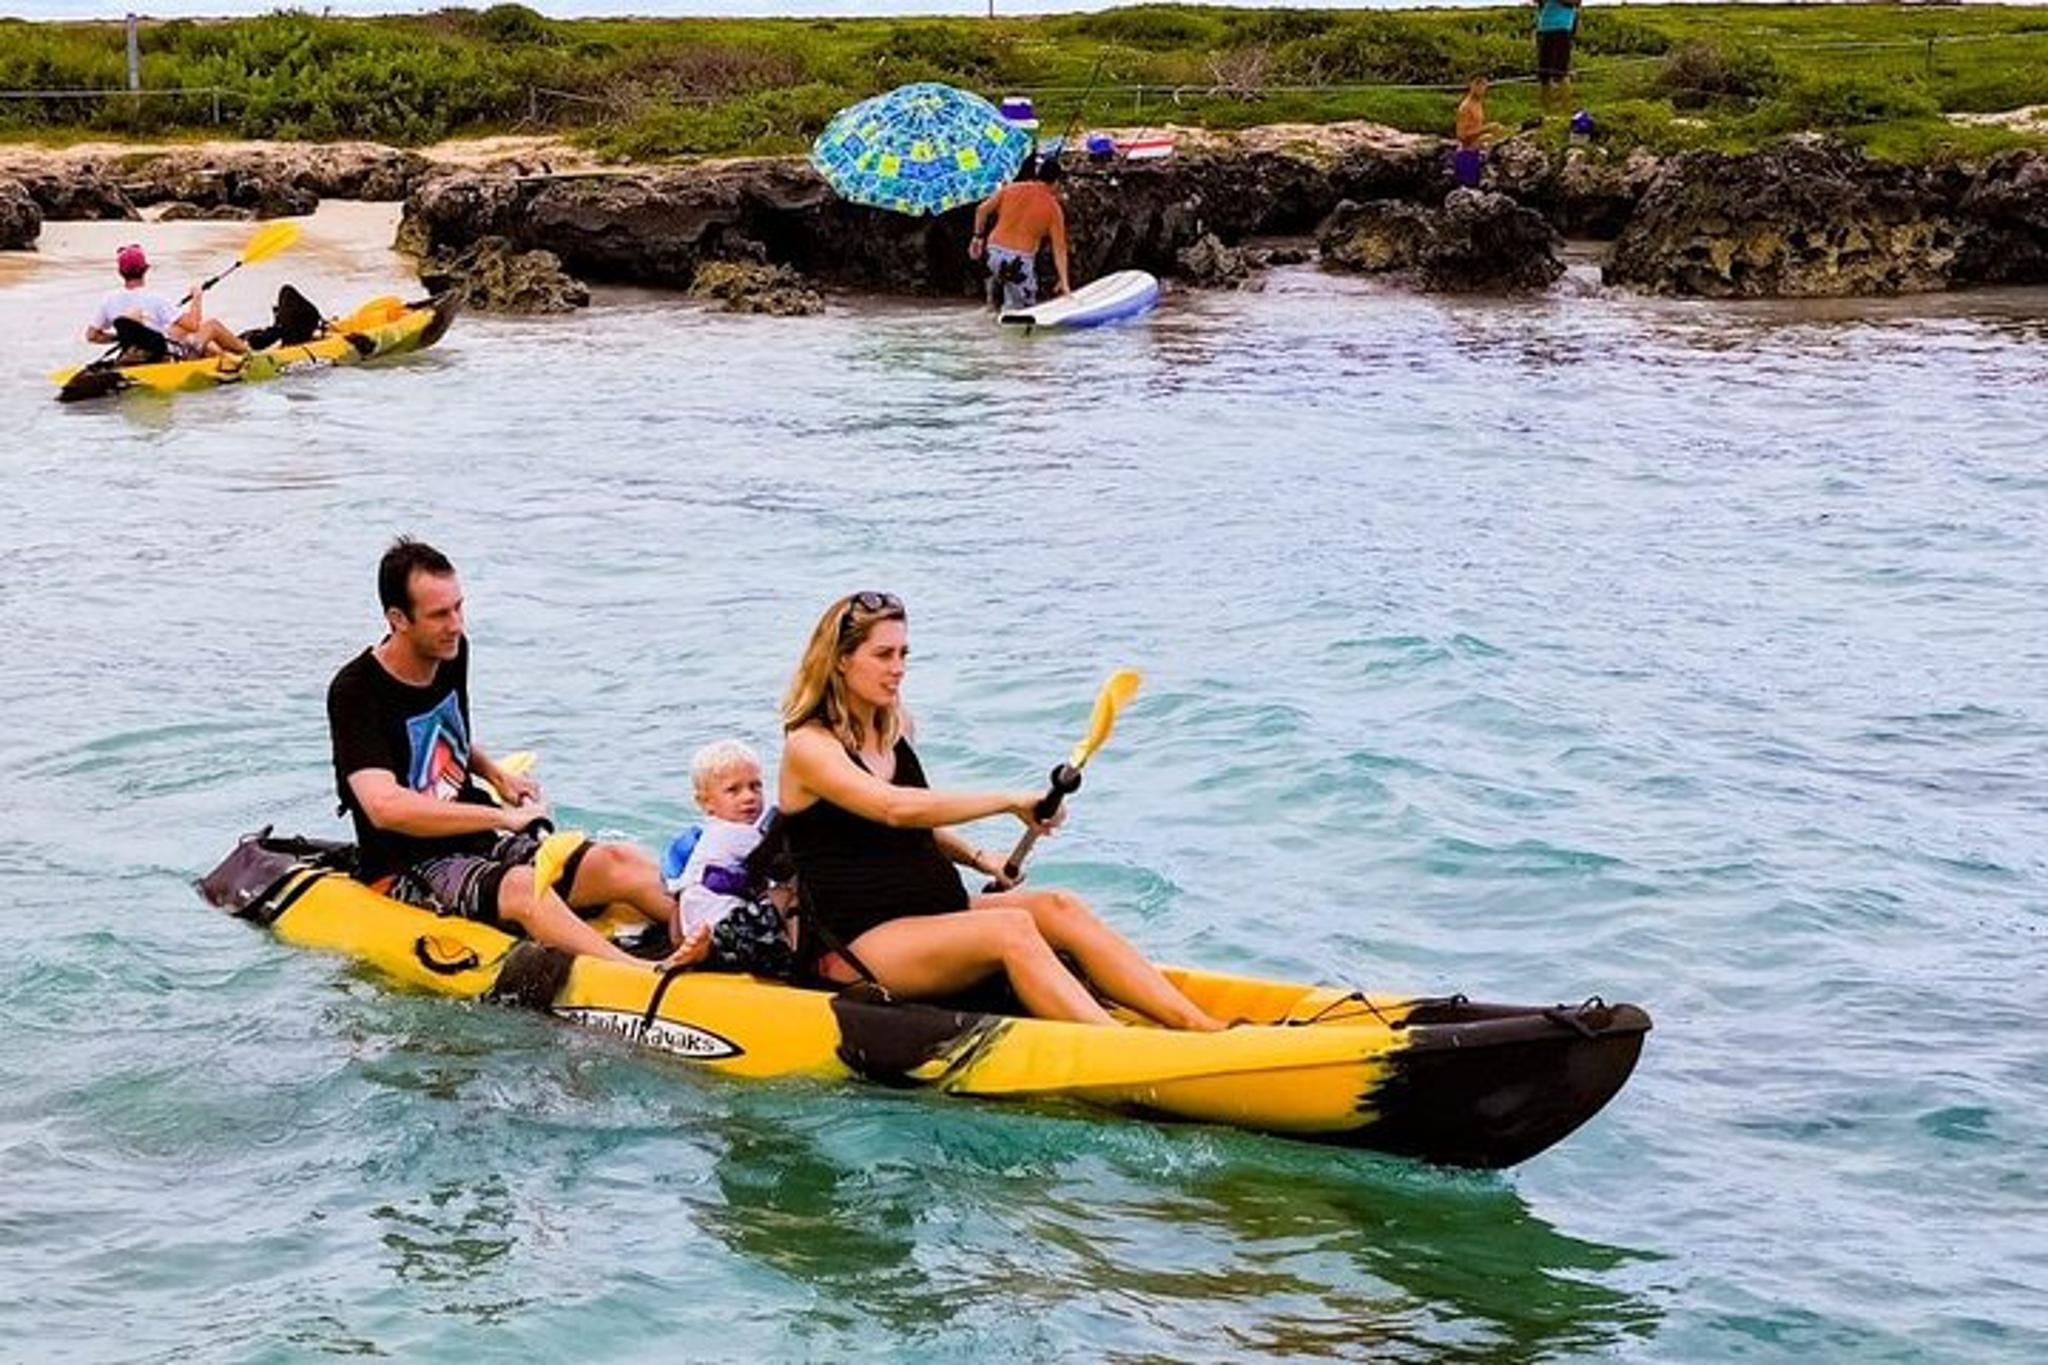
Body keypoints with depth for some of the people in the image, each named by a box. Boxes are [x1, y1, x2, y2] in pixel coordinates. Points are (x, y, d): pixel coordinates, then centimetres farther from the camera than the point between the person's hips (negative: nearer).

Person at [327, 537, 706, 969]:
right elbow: (385, 807, -29)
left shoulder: (452, 653, 8)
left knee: (624, 864, -14)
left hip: (477, 844, 8)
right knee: (525, 888, -37)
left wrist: (495, 775, 11)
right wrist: (503, 817, -26)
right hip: (408, 870, -8)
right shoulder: (355, 691, -16)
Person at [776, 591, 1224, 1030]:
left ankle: (1200, 1028, -29)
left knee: (1059, 909, -16)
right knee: (1010, 929, -31)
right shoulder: (808, 746, -10)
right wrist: (1010, 802, -23)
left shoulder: (891, 734, 16)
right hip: (853, 949, -8)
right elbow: (896, 808, -26)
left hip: (934, 914, 8)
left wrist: (977, 859, 10)